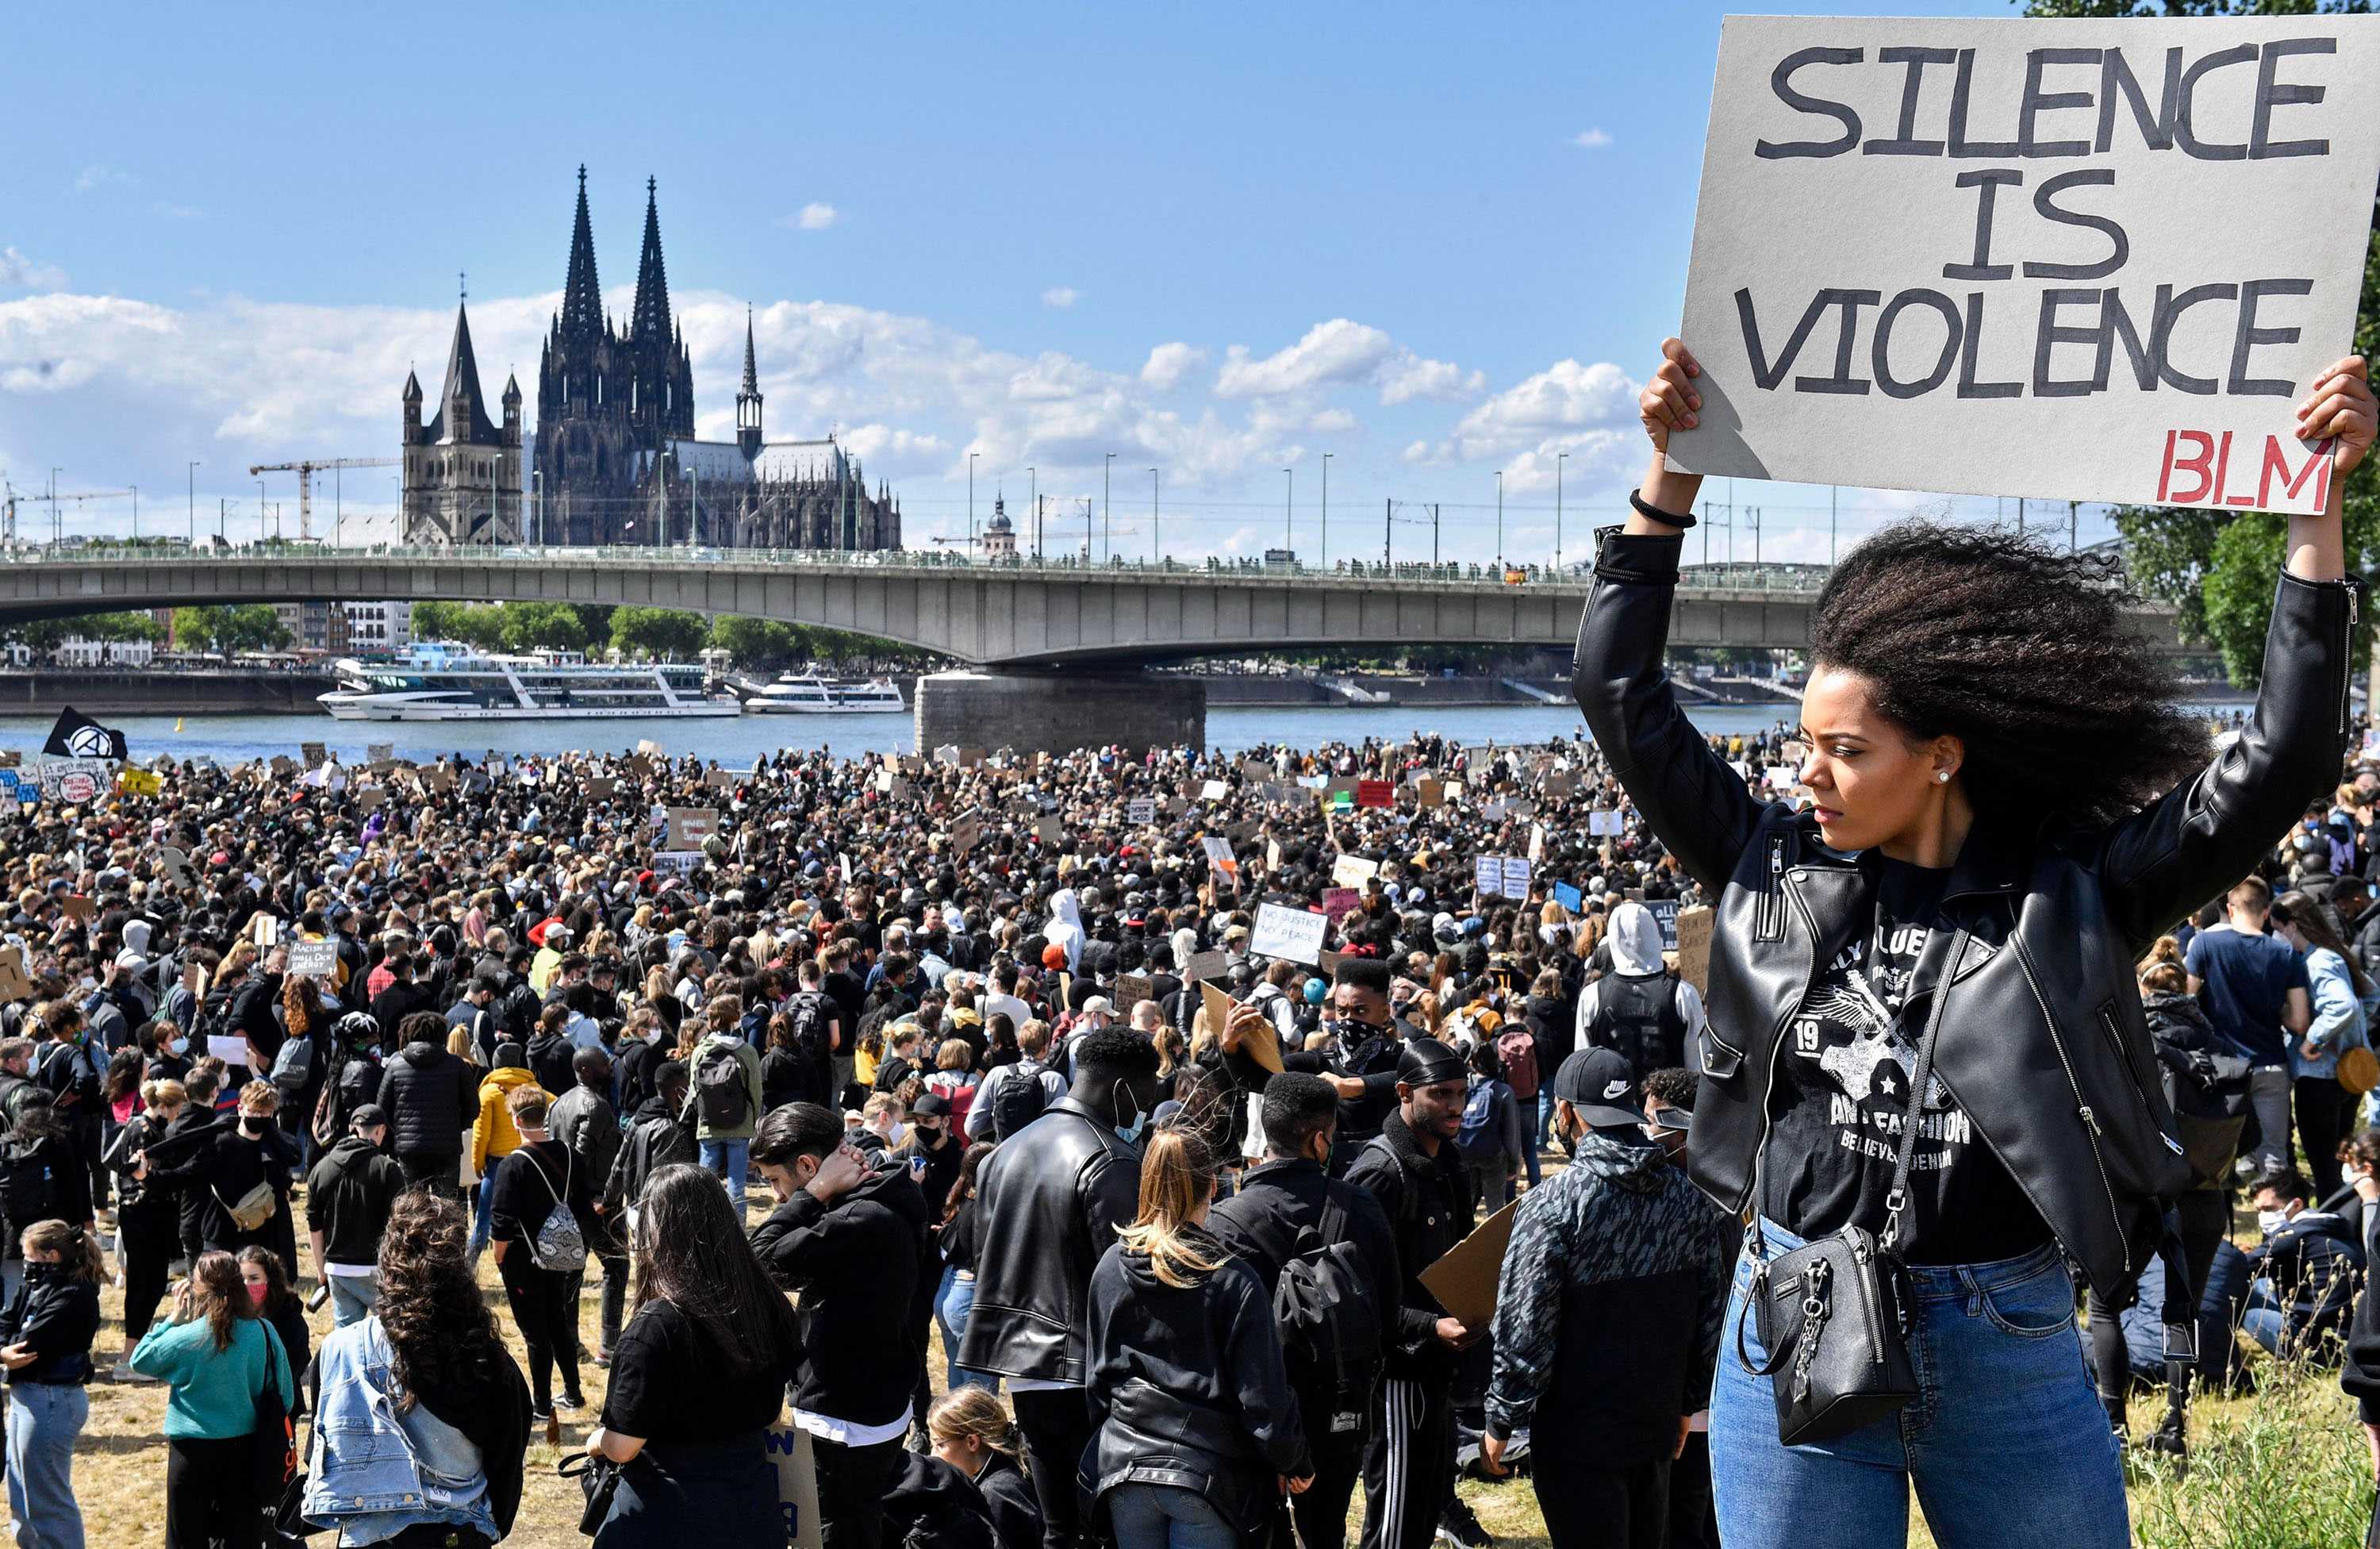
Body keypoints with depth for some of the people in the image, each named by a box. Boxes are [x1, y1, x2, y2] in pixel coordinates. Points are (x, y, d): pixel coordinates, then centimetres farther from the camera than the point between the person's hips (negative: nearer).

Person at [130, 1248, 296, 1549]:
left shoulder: (185, 1338, -15)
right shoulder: (264, 1333, -9)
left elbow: (140, 1360, 4)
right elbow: (285, 1397, -1)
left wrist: (173, 1319, 5)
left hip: (193, 1452, -2)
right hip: (244, 1449, 2)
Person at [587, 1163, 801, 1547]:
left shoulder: (656, 1326, -24)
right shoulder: (768, 1304, -6)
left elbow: (622, 1447, -19)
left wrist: (595, 1441, 2)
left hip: (670, 1518, -5)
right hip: (752, 1506, 5)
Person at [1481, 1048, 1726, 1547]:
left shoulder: (1551, 1205, -19)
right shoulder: (1686, 1195, 0)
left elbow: (1523, 1331, -18)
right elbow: (1711, 1312, 8)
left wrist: (1501, 1423, -6)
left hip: (1577, 1433, -6)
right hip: (1659, 1425, 6)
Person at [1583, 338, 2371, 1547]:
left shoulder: (2070, 892, -2)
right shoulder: (1772, 867, 3)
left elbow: (2280, 759, -7)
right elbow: (1618, 689, 4)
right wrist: (1672, 469, 1)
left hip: (2013, 1355, -1)